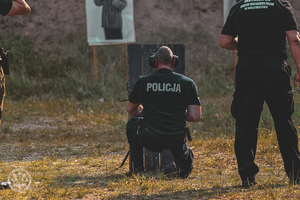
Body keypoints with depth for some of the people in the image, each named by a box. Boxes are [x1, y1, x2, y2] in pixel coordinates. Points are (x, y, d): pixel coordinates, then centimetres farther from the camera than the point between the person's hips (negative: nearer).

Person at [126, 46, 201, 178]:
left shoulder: (142, 82, 5)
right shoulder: (187, 83, 4)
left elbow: (131, 109, 21)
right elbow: (195, 117, 0)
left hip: (150, 140, 0)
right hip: (176, 141, 0)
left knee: (132, 123, 33)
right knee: (185, 169, 28)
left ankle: (137, 167, 21)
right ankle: (172, 159, -9)